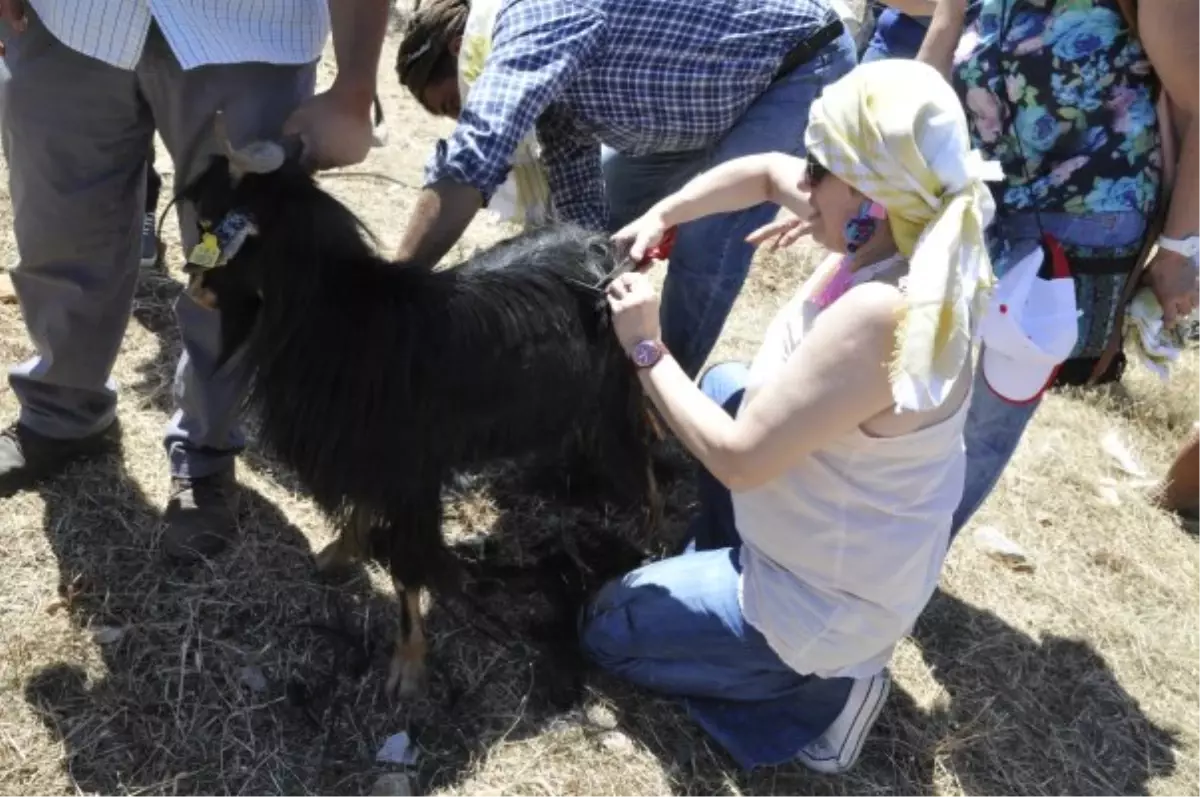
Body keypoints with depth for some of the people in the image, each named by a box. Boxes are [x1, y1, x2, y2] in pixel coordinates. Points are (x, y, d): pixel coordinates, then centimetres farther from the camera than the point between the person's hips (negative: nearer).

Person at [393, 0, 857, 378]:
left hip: (805, 64, -9)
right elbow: (581, 213, 0)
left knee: (702, 247, -18)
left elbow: (468, 163, -40)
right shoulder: (550, 76, 0)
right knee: (605, 212, 14)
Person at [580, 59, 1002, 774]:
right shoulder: (912, 241, -10)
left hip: (831, 598, -8)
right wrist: (662, 216, -6)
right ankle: (723, 568, 27)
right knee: (724, 384, 21)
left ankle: (825, 683, 4)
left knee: (605, 627, 10)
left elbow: (736, 460, -31)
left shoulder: (876, 317, -38)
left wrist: (648, 350, -20)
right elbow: (765, 170, 5)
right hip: (863, 549, 9)